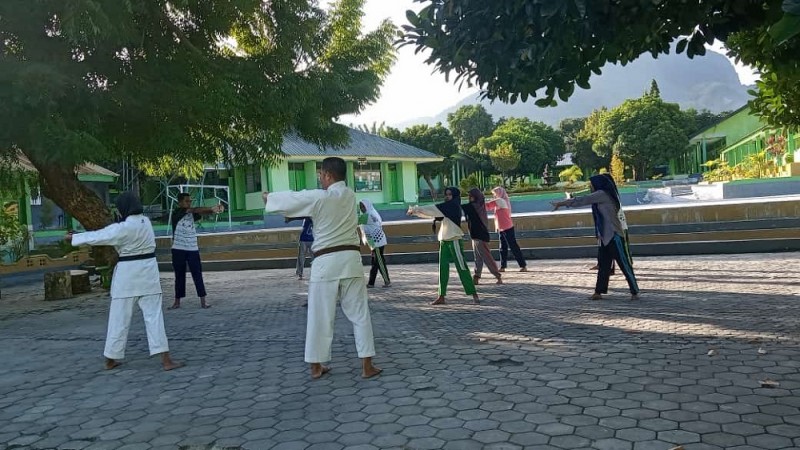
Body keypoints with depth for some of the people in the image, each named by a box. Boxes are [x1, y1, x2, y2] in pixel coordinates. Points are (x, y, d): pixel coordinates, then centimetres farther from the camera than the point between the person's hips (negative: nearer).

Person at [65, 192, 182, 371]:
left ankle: (111, 359, 24)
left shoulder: (124, 228, -14)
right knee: (154, 316, 1)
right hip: (148, 272, 4)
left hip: (127, 275, -4)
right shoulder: (145, 221, 6)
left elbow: (98, 236, -4)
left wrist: (73, 238, 10)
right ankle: (166, 360, -5)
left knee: (119, 318, 9)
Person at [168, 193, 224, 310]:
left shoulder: (192, 214, 8)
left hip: (193, 249, 3)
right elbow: (194, 210, -20)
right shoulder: (176, 213, -7)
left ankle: (203, 301, 1)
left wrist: (213, 210, -33)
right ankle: (177, 302, 19)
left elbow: (201, 212, -12)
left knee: (197, 275, -1)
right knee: (179, 276, 7)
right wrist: (211, 209, -30)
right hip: (178, 249, -3)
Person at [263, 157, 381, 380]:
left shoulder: (317, 197, -7)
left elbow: (289, 200, 8)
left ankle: (316, 366, 19)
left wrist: (268, 197, 29)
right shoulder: (350, 195, 9)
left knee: (319, 316, 8)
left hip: (325, 262, -3)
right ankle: (367, 366, 7)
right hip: (350, 259, 3)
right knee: (360, 314, 6)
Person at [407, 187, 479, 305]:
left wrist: (416, 209, -12)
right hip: (444, 241, 8)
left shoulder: (454, 206, -11)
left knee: (462, 268, -5)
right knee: (443, 269, 5)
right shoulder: (446, 207, 15)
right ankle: (441, 296, 8)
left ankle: (474, 294, 1)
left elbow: (434, 210, -16)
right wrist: (415, 211, 0)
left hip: (454, 241, -8)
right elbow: (432, 213, 12)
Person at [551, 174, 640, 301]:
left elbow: (582, 200, -13)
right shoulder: (600, 196, 16)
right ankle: (598, 292, 11)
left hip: (614, 236, -10)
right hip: (606, 237, 10)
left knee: (625, 265, -3)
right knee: (603, 266, 8)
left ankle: (635, 292, 2)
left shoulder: (603, 194, -11)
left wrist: (561, 203, -9)